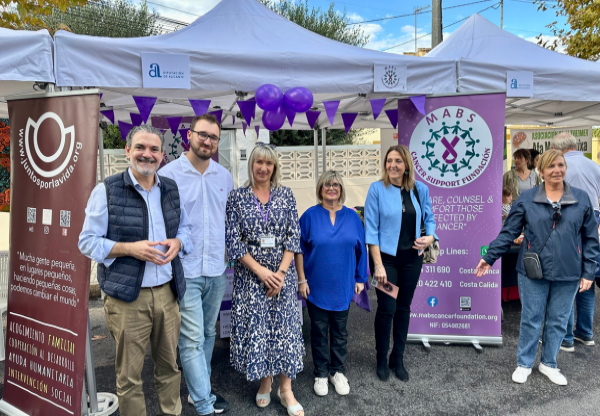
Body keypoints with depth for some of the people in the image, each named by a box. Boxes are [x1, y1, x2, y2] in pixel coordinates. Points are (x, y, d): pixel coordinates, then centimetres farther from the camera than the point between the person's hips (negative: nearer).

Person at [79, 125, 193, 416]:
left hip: (167, 292, 4)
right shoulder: (107, 190, -5)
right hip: (127, 297, -4)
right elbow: (88, 242, -4)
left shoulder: (172, 189, 8)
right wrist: (131, 248, -18)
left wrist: (178, 242, -5)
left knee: (169, 366, 17)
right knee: (129, 375, 9)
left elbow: (185, 227, 18)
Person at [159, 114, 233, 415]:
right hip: (184, 272, -5)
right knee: (192, 341, -1)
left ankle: (199, 391, 35)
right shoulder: (168, 174, -6)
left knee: (208, 334, 17)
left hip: (217, 271, 5)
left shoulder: (224, 176, 8)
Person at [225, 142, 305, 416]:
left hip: (282, 273, 1)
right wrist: (261, 271, -12)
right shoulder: (237, 197, -1)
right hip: (250, 274, -1)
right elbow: (233, 240, -5)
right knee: (255, 327, 6)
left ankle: (286, 389, 17)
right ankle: (265, 383, 26)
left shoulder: (285, 195, 3)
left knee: (284, 328, 4)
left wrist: (281, 272, -10)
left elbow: (294, 236, -1)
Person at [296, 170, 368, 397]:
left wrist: (360, 279, 5)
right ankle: (321, 374, 26)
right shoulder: (310, 216, -5)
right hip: (316, 287, -2)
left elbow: (360, 250, 6)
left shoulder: (352, 216, 2)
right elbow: (299, 250, -3)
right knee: (319, 331, 10)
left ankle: (338, 372, 30)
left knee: (340, 331, 13)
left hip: (343, 286, 2)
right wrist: (302, 280, -6)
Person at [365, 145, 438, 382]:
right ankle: (381, 360, 22)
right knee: (386, 309, -1)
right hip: (386, 257, -3)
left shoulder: (420, 190, 1)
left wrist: (430, 237, -11)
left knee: (403, 308, 13)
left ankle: (398, 359, 31)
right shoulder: (377, 189, -9)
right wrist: (378, 265, -16)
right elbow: (371, 229, -11)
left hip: (411, 257, 4)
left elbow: (429, 218, 12)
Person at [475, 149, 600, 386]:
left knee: (558, 321, 13)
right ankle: (524, 364, 25)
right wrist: (490, 257, -7)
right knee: (530, 319, 7)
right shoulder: (527, 198, -3)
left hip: (568, 274, 2)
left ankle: (549, 364, 32)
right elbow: (508, 232, -2)